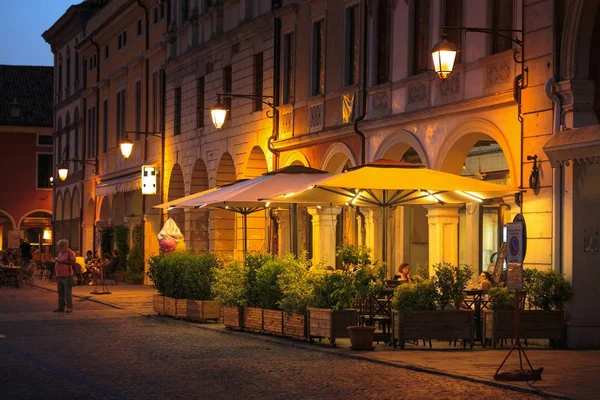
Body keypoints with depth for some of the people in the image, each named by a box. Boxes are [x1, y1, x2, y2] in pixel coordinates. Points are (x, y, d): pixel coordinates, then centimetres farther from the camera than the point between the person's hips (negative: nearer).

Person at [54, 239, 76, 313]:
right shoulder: (60, 253, 20)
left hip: (66, 276, -8)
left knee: (67, 292, -7)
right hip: (59, 276, 8)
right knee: (60, 293, 9)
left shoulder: (70, 253, -5)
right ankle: (61, 307, 14)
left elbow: (73, 263, -15)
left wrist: (63, 261, -19)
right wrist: (56, 261, 10)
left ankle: (69, 307, -4)